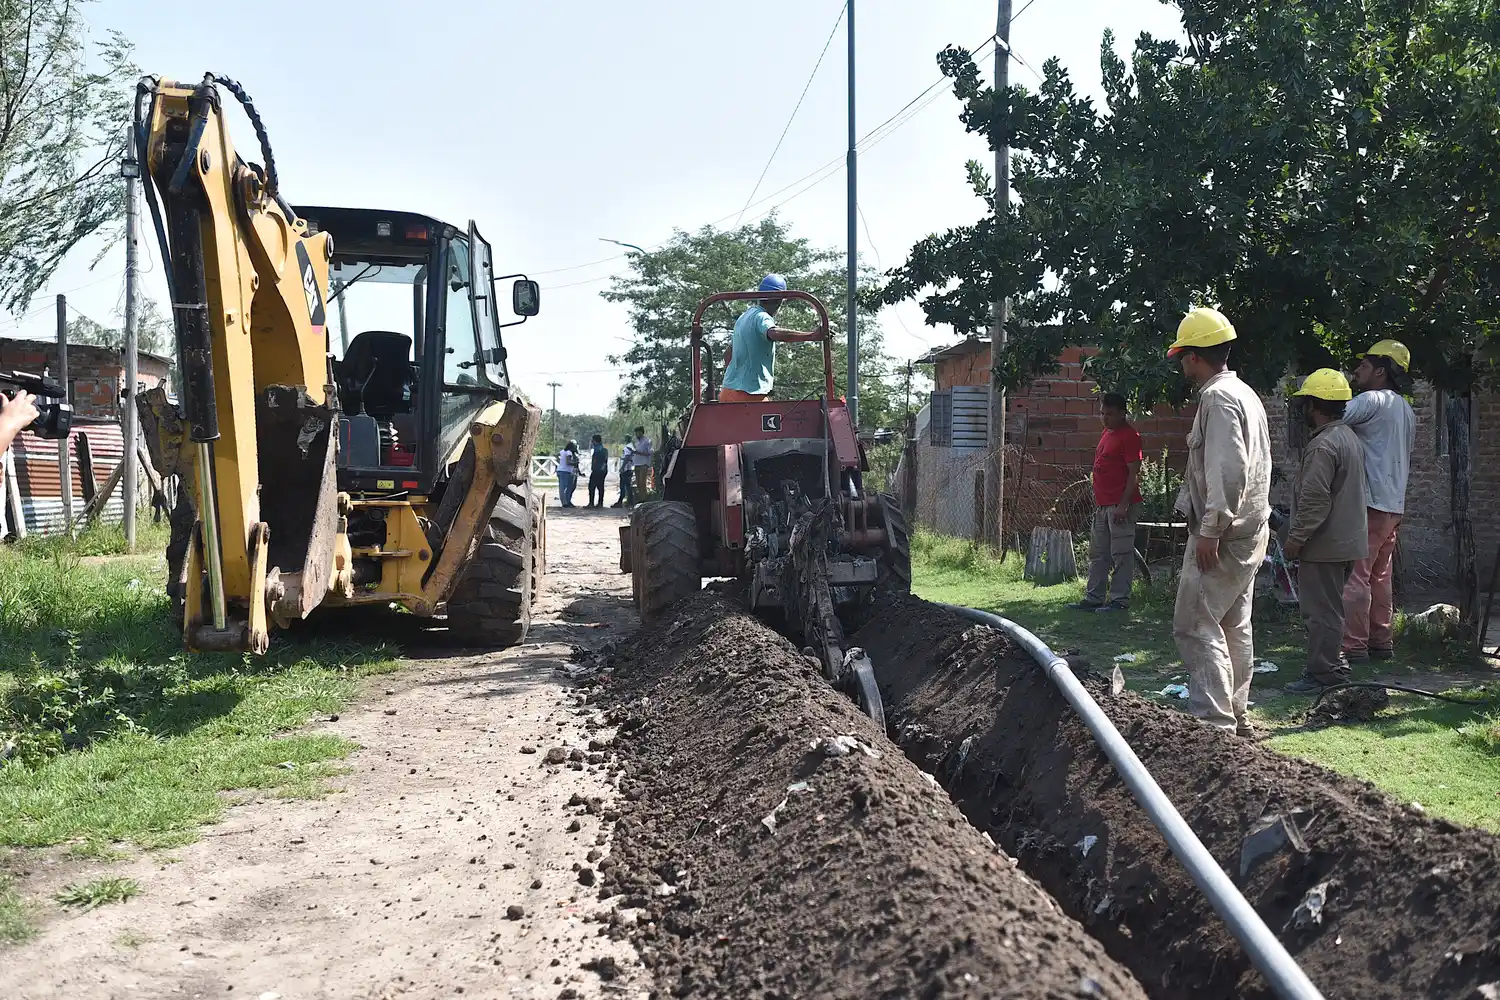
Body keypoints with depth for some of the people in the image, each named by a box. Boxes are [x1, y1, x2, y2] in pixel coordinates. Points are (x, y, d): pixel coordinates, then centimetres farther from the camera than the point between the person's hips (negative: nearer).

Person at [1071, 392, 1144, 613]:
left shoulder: (1129, 436, -11)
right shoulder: (1106, 434, 17)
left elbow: (1134, 473, -16)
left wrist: (1123, 505, -21)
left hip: (1120, 506, -10)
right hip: (1103, 505, 10)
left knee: (1121, 554, -4)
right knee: (1098, 554, 12)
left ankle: (1120, 600, 0)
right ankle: (1094, 598, 18)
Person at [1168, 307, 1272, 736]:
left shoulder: (1218, 397, -16)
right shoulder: (1245, 393, 16)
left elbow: (1227, 471, -25)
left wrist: (1210, 531, -24)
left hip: (1221, 535, -11)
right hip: (1250, 530, 11)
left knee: (1195, 627, -9)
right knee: (1234, 627, 15)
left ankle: (1214, 721, -11)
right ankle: (1235, 716, 23)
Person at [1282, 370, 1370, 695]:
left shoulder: (1323, 445, -20)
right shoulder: (1350, 437, 13)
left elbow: (1315, 500, -24)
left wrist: (1296, 537, -16)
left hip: (1325, 545, -10)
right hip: (1347, 540, 10)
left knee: (1322, 610, -3)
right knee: (1328, 608, 19)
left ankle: (1321, 673, 2)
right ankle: (1333, 665, 26)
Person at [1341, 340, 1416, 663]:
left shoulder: (1373, 400, -11)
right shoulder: (1406, 410, 19)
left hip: (1368, 503, -10)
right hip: (1394, 504, 10)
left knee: (1354, 577, -8)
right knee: (1380, 577, 15)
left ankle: (1353, 646, -9)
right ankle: (1382, 642, 20)